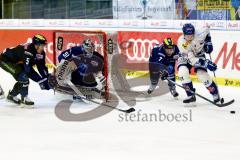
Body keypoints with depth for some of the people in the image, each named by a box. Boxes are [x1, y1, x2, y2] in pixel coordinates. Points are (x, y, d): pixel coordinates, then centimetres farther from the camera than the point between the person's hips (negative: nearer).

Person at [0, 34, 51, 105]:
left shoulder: (41, 53, -7)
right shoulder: (27, 51, -34)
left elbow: (42, 67, -1)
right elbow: (28, 70, -37)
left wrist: (47, 78, -11)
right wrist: (40, 80, -34)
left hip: (15, 62, 9)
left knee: (22, 79, 8)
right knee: (23, 76, -22)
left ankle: (12, 95, 29)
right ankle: (24, 98, -8)